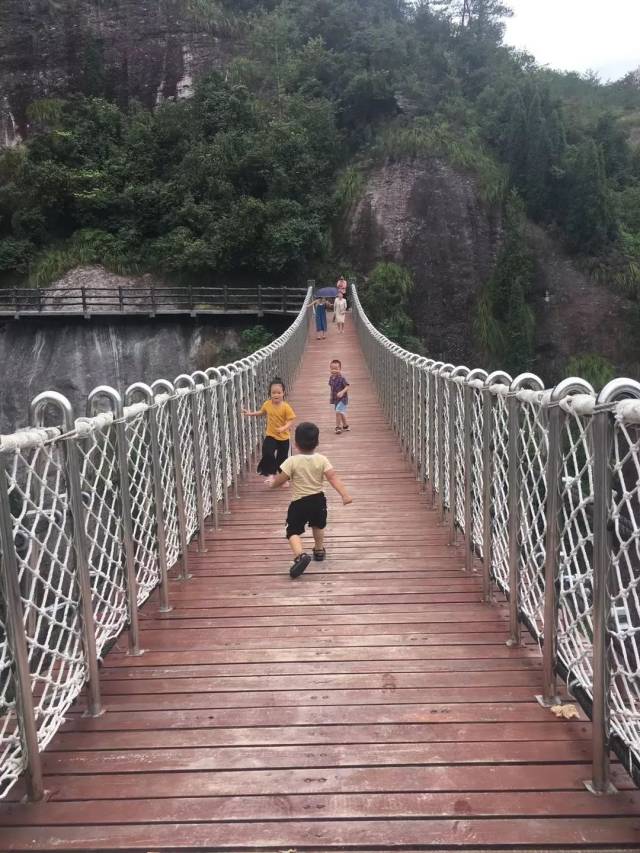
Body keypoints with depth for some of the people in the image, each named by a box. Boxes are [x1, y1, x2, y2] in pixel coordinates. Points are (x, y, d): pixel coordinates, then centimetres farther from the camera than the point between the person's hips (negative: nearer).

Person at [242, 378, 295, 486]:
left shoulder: (286, 407, -17)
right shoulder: (267, 404, -5)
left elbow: (290, 420, -18)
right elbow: (261, 412, 16)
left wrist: (284, 428, -35)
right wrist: (250, 414, 10)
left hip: (283, 437, -2)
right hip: (270, 435, 2)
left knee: (282, 458, 10)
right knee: (267, 453, -21)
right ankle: (271, 474, -4)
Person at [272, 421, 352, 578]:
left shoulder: (292, 461, -13)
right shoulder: (322, 459, -7)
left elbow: (279, 481, -10)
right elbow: (333, 478, -16)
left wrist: (273, 483, 13)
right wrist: (345, 495, -19)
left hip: (299, 502, -4)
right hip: (318, 499, 4)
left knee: (293, 531, -1)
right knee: (318, 525, 30)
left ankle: (300, 555, -26)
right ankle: (319, 550, 47)